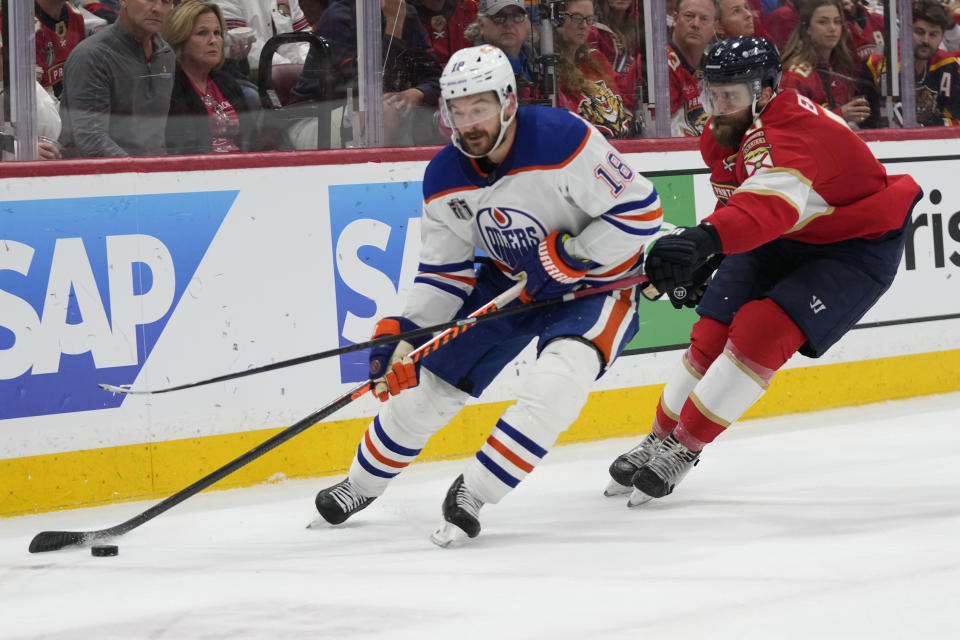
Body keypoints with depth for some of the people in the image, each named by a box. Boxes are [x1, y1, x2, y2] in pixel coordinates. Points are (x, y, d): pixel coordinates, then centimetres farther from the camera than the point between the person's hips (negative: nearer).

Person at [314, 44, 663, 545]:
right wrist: (405, 335, -12)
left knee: (558, 378, -32)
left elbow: (640, 211, -25)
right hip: (511, 279, 5)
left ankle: (473, 493, -21)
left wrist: (566, 257, -28)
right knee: (426, 381, 4)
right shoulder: (444, 179, -10)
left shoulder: (562, 140, -30)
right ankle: (361, 485, 29)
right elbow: (443, 270, -1)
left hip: (596, 277, -5)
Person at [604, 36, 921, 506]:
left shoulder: (793, 130, -35)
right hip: (780, 240, 8)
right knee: (712, 334, 0)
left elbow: (771, 201, -55)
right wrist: (701, 257, 5)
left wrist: (705, 239, -69)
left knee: (763, 331, -22)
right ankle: (659, 439, 17)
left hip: (857, 247, -8)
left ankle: (683, 448, -11)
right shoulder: (725, 136, -6)